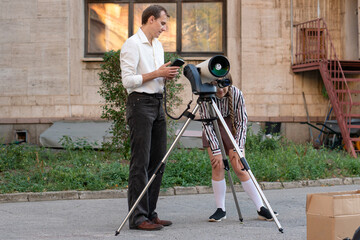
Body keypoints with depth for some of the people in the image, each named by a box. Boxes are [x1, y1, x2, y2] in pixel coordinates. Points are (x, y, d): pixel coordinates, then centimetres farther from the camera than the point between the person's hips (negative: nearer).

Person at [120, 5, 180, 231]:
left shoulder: (158, 45, 18)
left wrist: (167, 75, 4)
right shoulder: (132, 45, -10)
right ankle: (138, 217, -7)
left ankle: (150, 213, 15)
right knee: (141, 162, -10)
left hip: (158, 103, 9)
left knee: (158, 160, 9)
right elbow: (128, 80, -16)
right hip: (140, 103, -9)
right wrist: (157, 74, -16)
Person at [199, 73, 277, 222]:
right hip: (212, 130, 1)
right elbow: (207, 124, -19)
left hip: (232, 128, 0)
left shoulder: (236, 94, -23)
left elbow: (241, 122, -15)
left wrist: (238, 148, -20)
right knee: (217, 166, -13)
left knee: (239, 168, -11)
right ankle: (220, 210, -2)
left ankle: (261, 208, -7)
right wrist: (216, 151, -23)